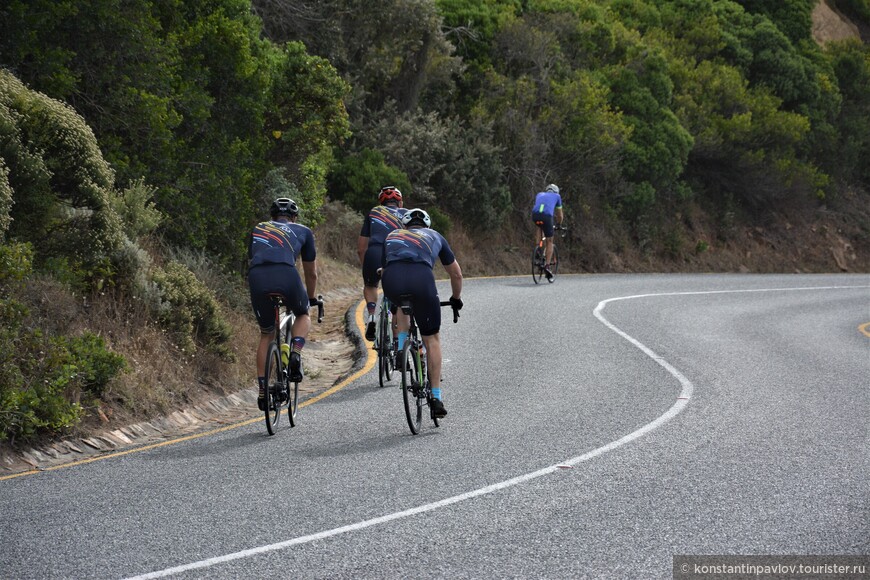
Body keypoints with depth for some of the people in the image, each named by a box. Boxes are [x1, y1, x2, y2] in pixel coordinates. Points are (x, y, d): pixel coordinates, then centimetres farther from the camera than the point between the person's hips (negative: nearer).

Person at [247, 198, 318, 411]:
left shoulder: (258, 229, 34)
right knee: (303, 315, 29)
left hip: (257, 276, 2)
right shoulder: (303, 231, 29)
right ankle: (295, 354, 2)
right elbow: (311, 273, 36)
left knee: (266, 334, 20)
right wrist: (312, 299, 52)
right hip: (286, 275, -2)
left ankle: (263, 390, 14)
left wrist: (260, 293, 52)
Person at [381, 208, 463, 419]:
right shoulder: (434, 236, 36)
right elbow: (456, 274, 43)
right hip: (421, 277, -1)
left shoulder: (392, 235, 39)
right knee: (431, 338, 13)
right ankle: (436, 398, 9)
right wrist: (456, 299, 60)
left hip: (391, 278, 1)